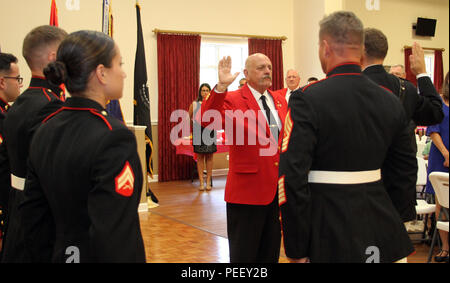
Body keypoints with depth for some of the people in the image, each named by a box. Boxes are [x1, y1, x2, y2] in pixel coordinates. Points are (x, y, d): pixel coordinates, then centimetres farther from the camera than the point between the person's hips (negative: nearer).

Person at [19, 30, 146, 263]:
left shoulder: (45, 130, 0)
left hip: (61, 255, 7)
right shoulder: (114, 137, -24)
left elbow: (32, 213, 6)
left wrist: (45, 256, 16)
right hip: (98, 255, -7)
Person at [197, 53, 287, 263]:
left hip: (278, 190, 6)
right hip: (247, 189, -6)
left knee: (271, 254, 18)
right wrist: (221, 87, -37)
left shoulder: (280, 100, 11)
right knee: (244, 255, 7)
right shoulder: (233, 100, -9)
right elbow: (207, 121, -27)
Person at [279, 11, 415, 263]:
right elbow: (406, 171, 9)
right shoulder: (391, 101, 2)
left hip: (329, 231, -5)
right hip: (380, 227, 5)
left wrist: (297, 249, -13)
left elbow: (292, 179, -20)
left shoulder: (307, 101, -16)